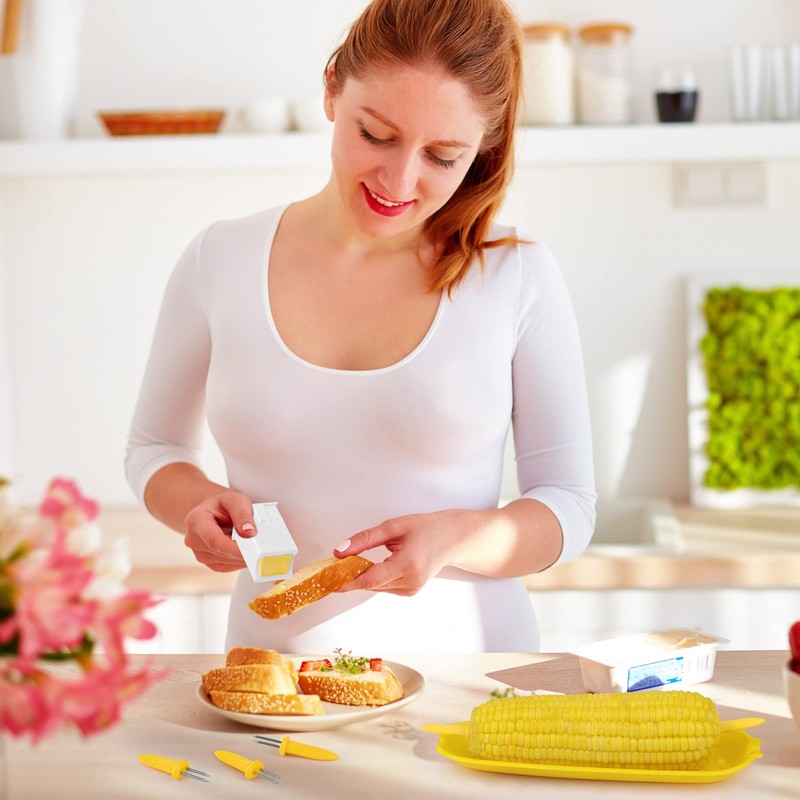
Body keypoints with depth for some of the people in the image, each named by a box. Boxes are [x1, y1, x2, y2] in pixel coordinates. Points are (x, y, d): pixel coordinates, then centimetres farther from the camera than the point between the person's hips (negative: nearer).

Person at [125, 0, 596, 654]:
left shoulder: (521, 277, -4)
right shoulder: (218, 262, 0)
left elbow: (569, 507, 1)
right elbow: (154, 451, 14)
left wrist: (455, 539, -17)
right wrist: (201, 503, -7)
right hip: (277, 660, -1)